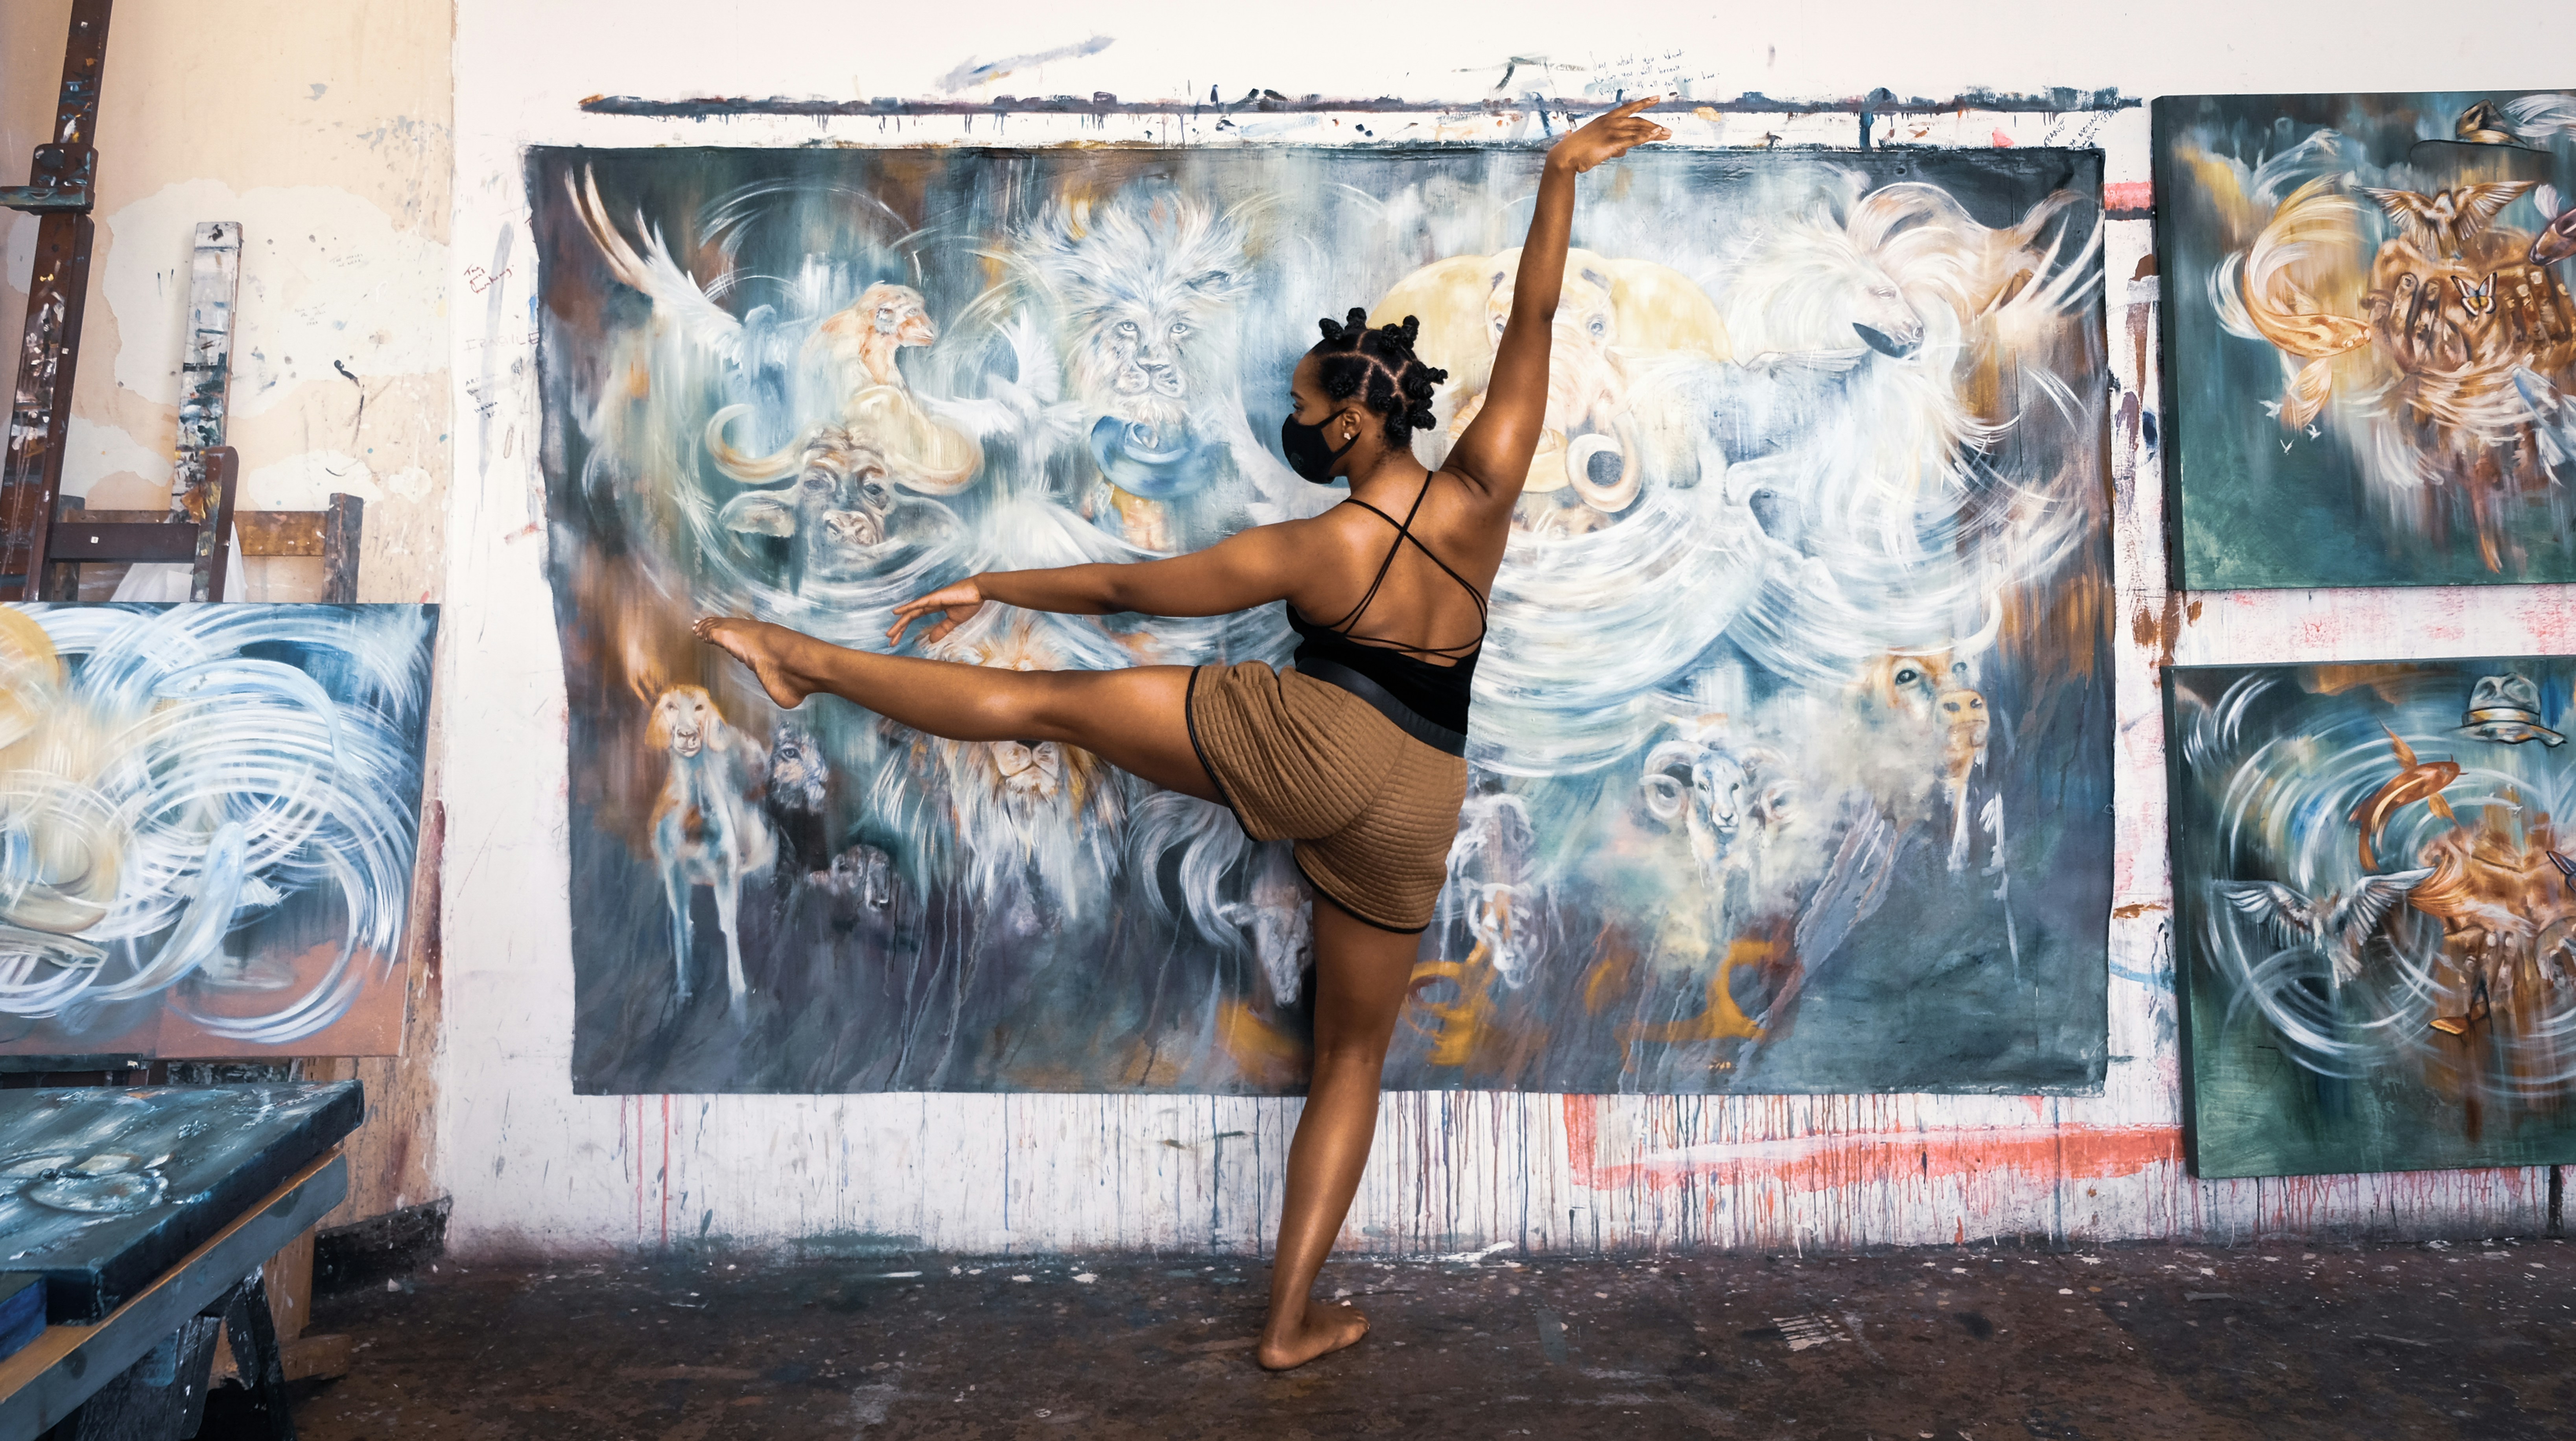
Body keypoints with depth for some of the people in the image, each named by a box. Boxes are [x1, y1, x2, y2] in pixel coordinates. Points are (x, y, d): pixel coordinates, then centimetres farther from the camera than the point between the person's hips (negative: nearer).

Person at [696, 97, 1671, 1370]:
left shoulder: (1308, 552, -8)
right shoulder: (1482, 494, -1)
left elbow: (1124, 588, 0)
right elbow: (1531, 320, 3)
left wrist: (990, 586, 12)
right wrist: (1561, 173, 3)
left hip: (1307, 741, -4)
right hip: (1416, 810, 5)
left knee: (1046, 701, 3)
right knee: (1353, 1056, 14)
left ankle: (806, 661, 7)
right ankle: (1292, 1320, 19)